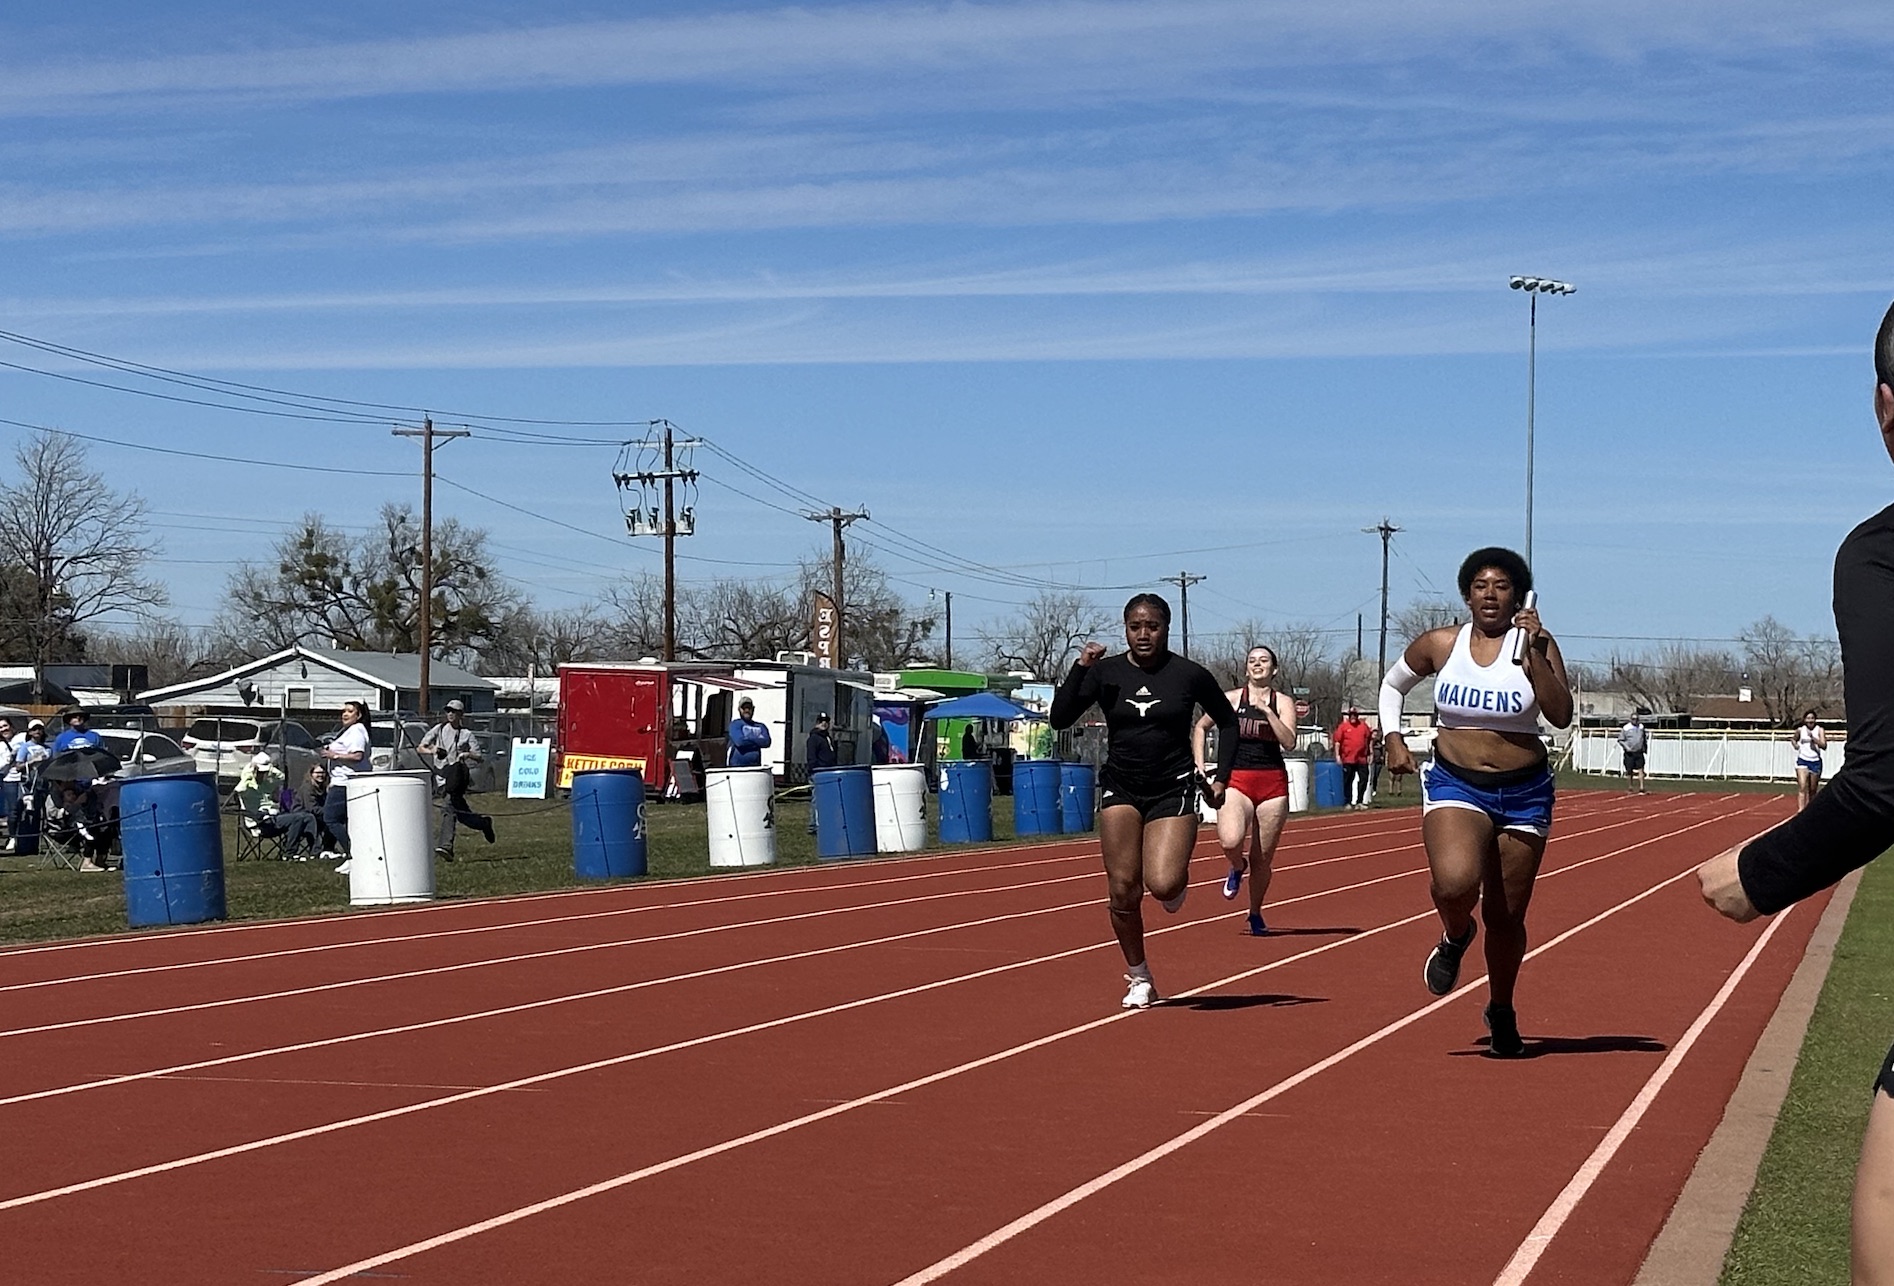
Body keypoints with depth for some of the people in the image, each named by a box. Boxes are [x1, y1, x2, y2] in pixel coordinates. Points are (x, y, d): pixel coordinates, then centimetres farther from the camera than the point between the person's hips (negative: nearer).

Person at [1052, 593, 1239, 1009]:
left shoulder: (1189, 674, -4)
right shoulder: (1106, 672, -1)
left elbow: (1227, 723, 10)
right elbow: (1060, 719, -7)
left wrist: (1221, 777, 2)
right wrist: (1080, 669, -17)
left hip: (1173, 791, -2)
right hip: (1120, 789, 2)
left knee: (1162, 884, -21)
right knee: (1123, 892, -4)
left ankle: (1179, 881, 17)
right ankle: (1138, 978, 16)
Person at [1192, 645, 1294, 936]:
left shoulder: (1283, 702, 6)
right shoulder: (1231, 699, 6)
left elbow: (1289, 741, -9)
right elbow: (1200, 727, 16)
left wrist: (1267, 710, -16)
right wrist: (1199, 763, 6)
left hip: (1273, 783, 1)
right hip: (1237, 780, -1)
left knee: (1262, 859, 5)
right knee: (1230, 841, -27)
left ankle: (1255, 914, 27)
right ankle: (1237, 868, 9)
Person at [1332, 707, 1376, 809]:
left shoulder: (1364, 726, 9)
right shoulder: (1343, 726, 1)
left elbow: (1370, 740, 15)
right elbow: (1337, 741, -1)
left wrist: (1371, 754, 10)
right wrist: (1337, 755, -8)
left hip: (1362, 759, 2)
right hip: (1348, 759, -2)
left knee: (1363, 780, 2)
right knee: (1348, 781, 3)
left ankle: (1360, 801, 12)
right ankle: (1349, 802, 11)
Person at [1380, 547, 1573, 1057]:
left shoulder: (1537, 643, -5)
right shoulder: (1438, 645, -1)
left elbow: (1561, 715, -16)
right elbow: (1392, 685, 17)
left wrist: (1533, 654, -23)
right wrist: (1393, 739, 4)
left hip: (1524, 792, 0)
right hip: (1454, 785, 0)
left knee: (1506, 917, 7)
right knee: (1455, 881, -29)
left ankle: (1501, 1011, 33)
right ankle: (1454, 937, 7)